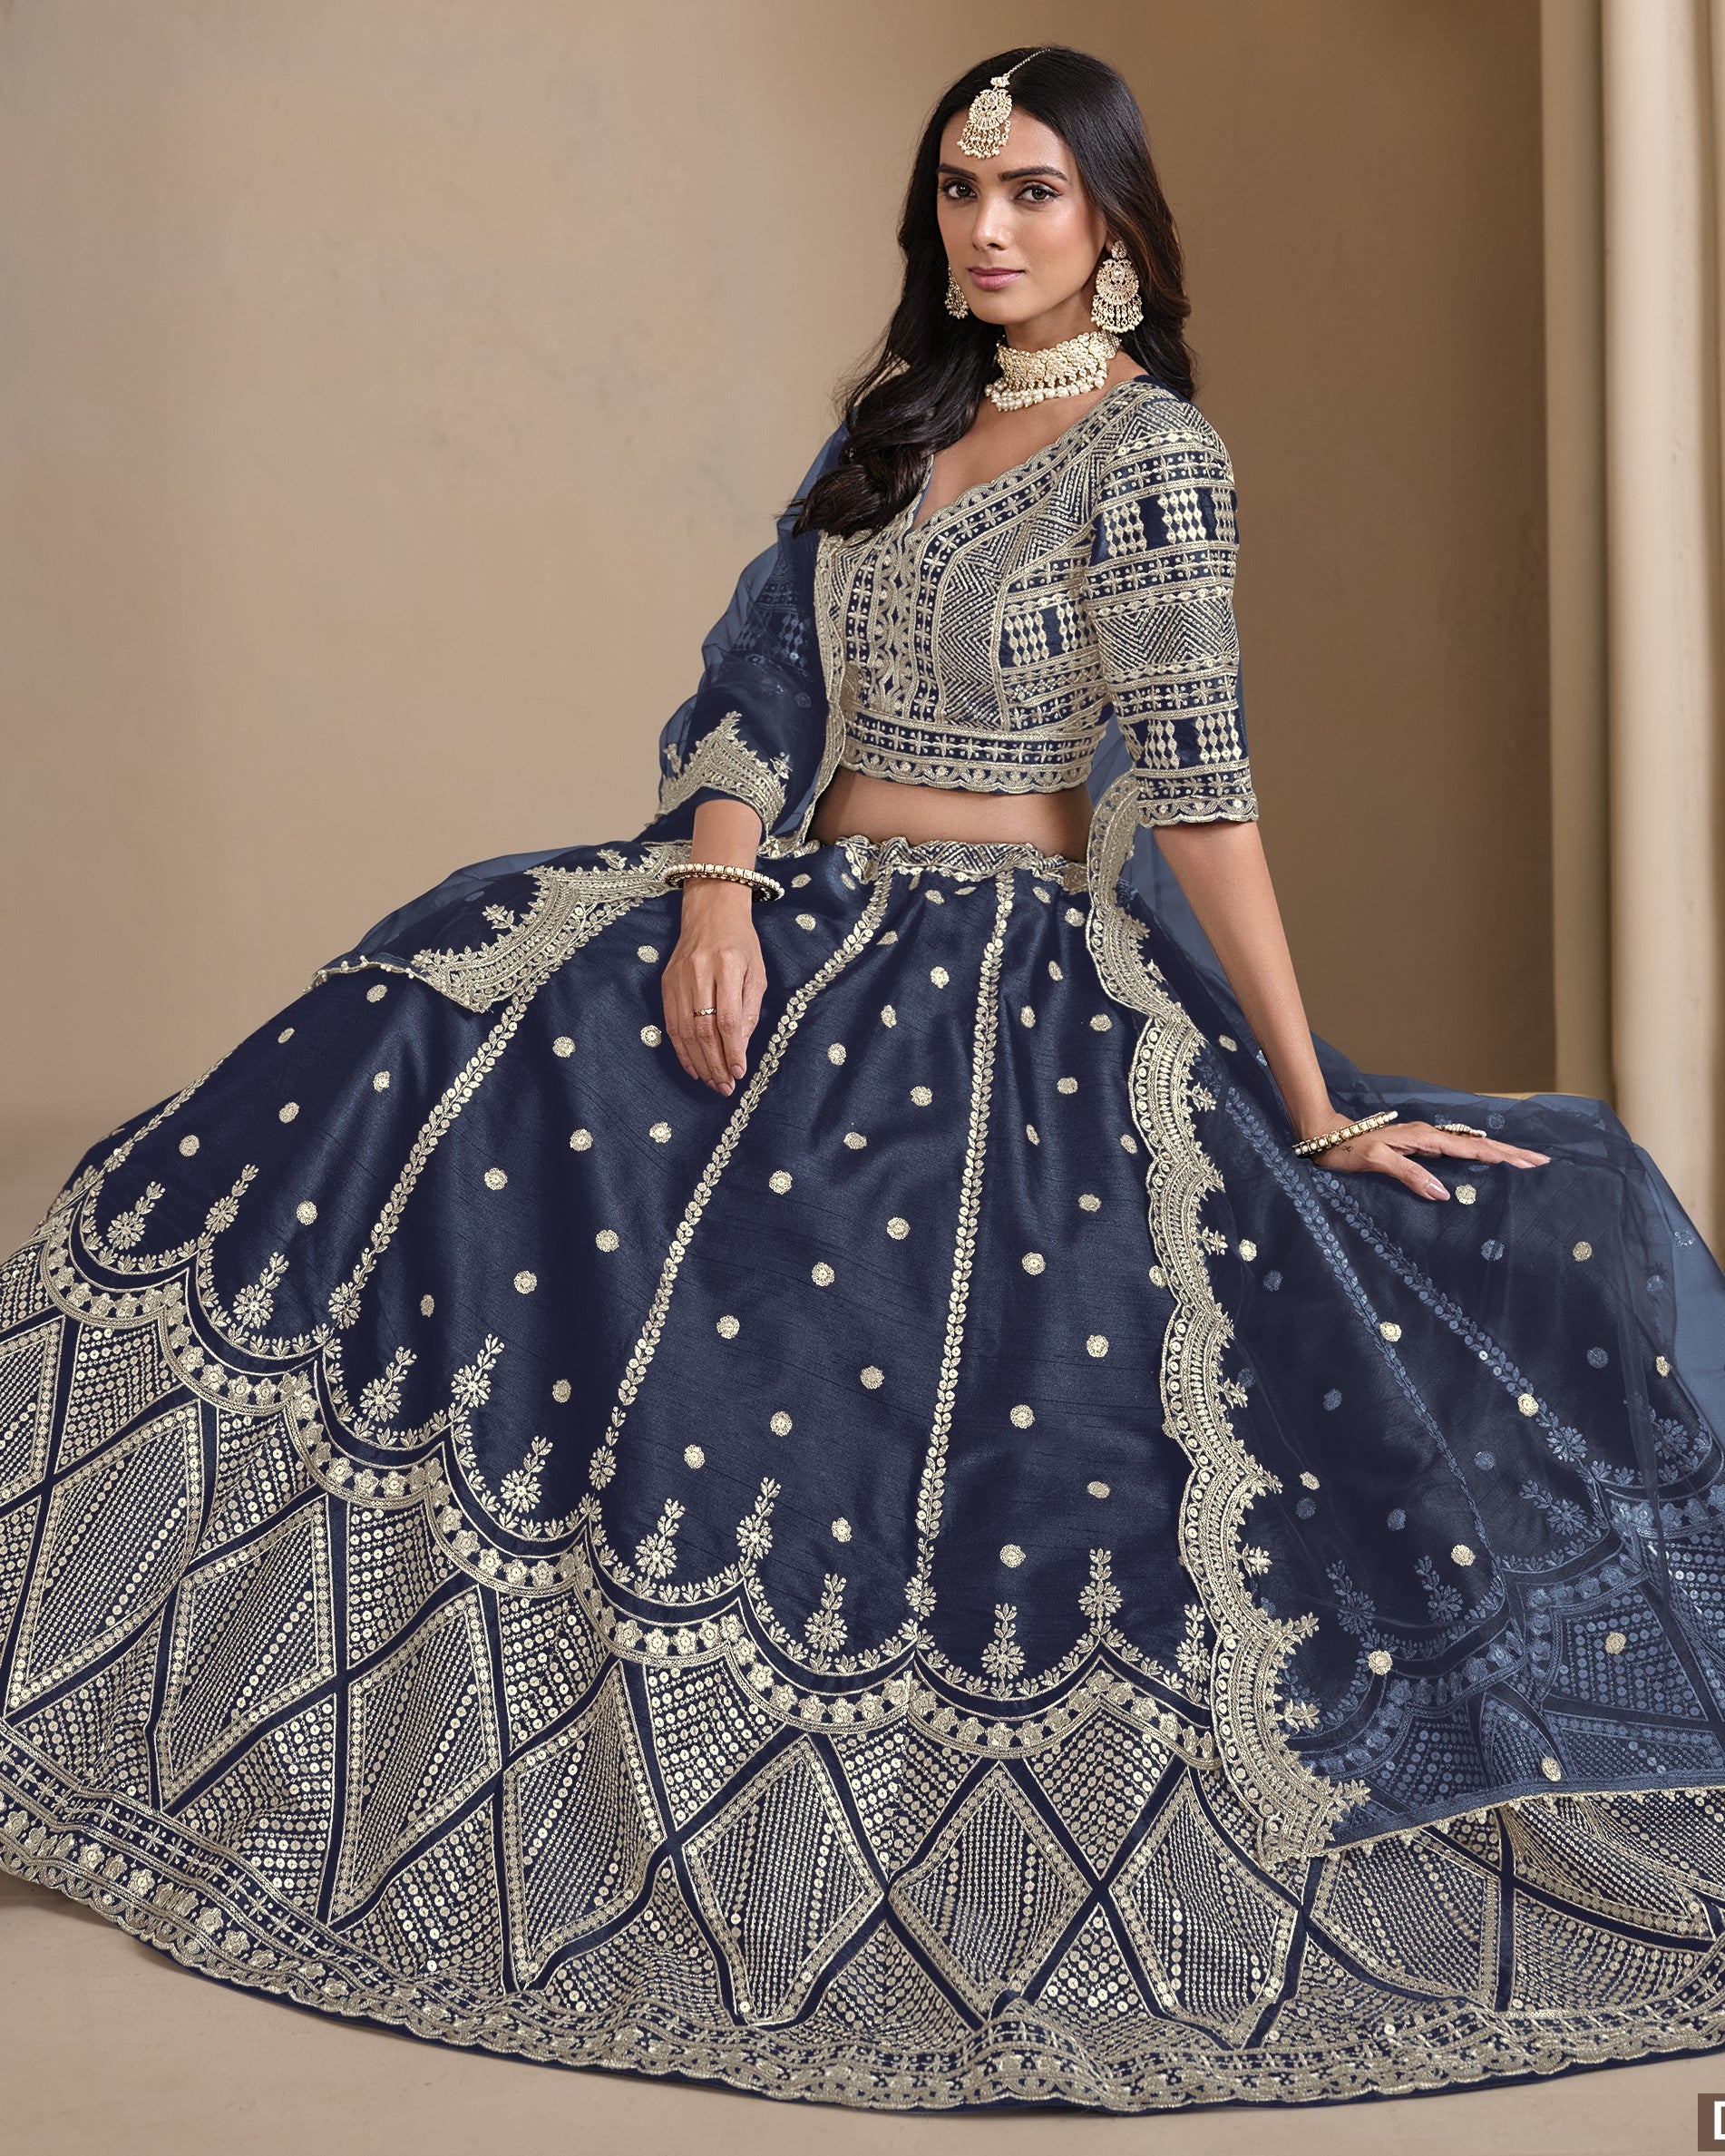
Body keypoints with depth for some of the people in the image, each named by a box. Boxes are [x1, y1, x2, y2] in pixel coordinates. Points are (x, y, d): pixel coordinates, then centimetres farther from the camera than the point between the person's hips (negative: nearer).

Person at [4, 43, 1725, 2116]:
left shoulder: (1149, 447, -8)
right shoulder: (899, 421, 14)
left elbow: (1200, 780, -16)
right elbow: (763, 680, 9)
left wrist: (1312, 1105, -17)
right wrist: (715, 889, -10)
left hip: (1027, 988, -6)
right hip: (809, 933, 6)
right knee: (445, 1051, -7)